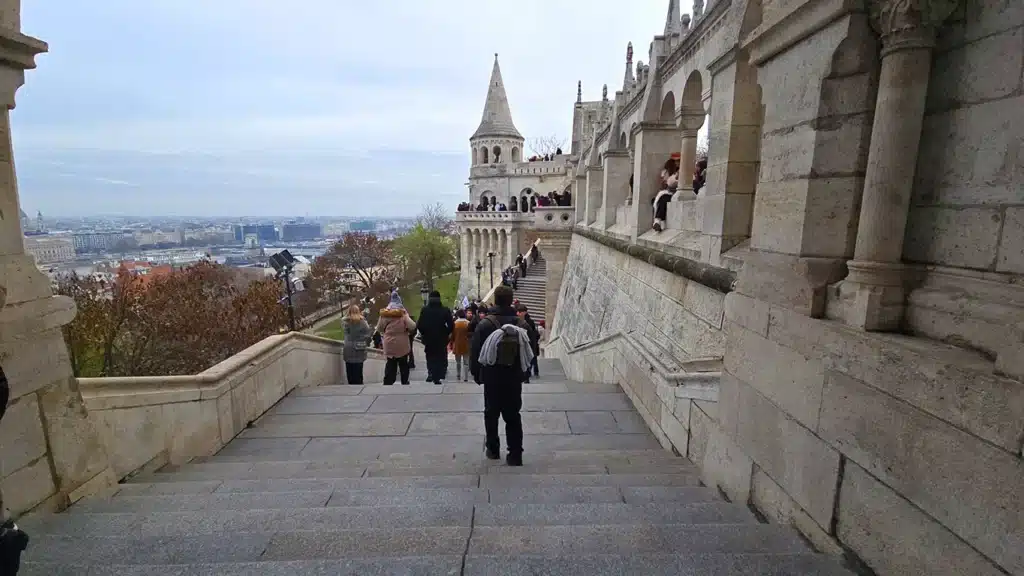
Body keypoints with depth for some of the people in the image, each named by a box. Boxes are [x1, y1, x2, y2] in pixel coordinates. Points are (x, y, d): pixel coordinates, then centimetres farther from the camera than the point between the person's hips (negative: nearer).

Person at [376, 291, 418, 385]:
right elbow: (412, 326, -19)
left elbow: (379, 328, 6)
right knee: (403, 365, 16)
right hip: (402, 345, -2)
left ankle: (387, 383, 4)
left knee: (390, 365, 9)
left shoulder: (384, 314, -3)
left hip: (389, 345, 2)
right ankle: (405, 382, 26)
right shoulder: (403, 314, -13)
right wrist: (409, 332, 2)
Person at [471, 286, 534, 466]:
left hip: (492, 378, -2)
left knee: (491, 413, 15)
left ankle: (493, 449, 26)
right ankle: (515, 454, 8)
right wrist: (523, 372, 15)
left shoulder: (485, 324, -12)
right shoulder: (521, 324, -3)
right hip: (514, 378, 2)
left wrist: (476, 373, 5)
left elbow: (475, 351, -8)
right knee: (513, 415, 9)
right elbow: (529, 353, 4)